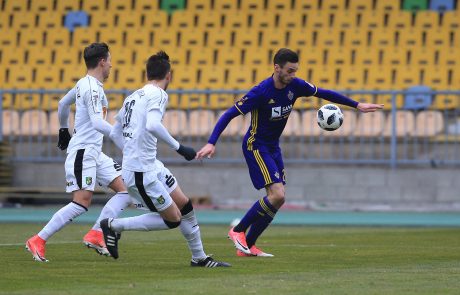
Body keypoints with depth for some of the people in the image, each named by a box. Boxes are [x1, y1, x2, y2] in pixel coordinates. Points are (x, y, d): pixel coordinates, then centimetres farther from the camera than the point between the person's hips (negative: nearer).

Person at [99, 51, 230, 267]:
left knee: (185, 205, 13)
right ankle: (113, 226, 5)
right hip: (142, 174, -9)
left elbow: (115, 134, 21)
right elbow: (152, 125, -31)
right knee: (173, 219, -1)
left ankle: (199, 257, 22)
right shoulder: (158, 94, -12)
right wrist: (179, 147, -24)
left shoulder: (133, 97, 14)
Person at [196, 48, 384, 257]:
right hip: (256, 146, -8)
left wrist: (357, 105, 11)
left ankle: (247, 246, 14)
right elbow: (229, 115, -23)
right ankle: (238, 231, -3)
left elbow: (323, 93, 9)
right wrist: (211, 143, -32)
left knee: (277, 199, 4)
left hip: (273, 147, 8)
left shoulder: (294, 86, -6)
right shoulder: (261, 92, -24)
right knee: (277, 195, -19)